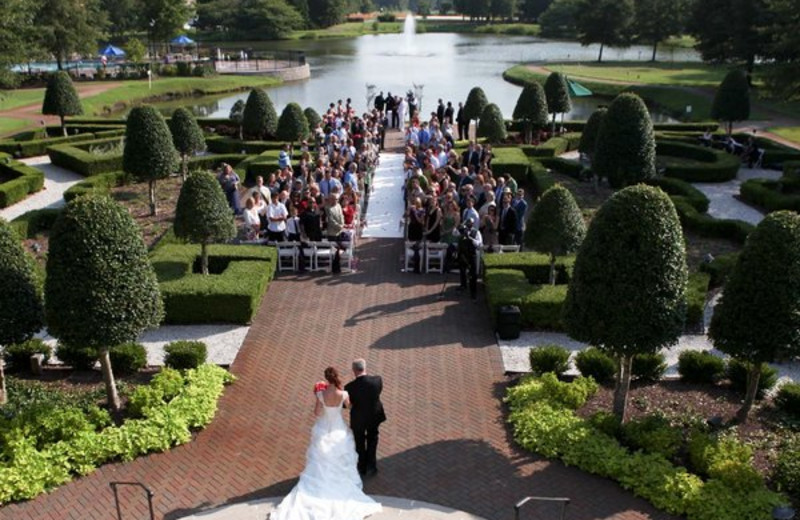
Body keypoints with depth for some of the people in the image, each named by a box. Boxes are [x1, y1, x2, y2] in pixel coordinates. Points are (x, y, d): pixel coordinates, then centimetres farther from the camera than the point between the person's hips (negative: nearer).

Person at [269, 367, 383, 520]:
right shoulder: (344, 394, -20)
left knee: (319, 464, 15)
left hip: (323, 430, 0)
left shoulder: (321, 394, -22)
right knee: (339, 461, 22)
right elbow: (350, 406, 2)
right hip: (338, 430, 0)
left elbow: (317, 413, -13)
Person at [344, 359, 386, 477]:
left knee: (359, 443, 25)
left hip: (358, 419, -1)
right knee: (372, 440, 27)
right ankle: (371, 467, 36)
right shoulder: (377, 380, -24)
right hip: (374, 416, 2)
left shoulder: (350, 387, -29)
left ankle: (362, 467, 43)